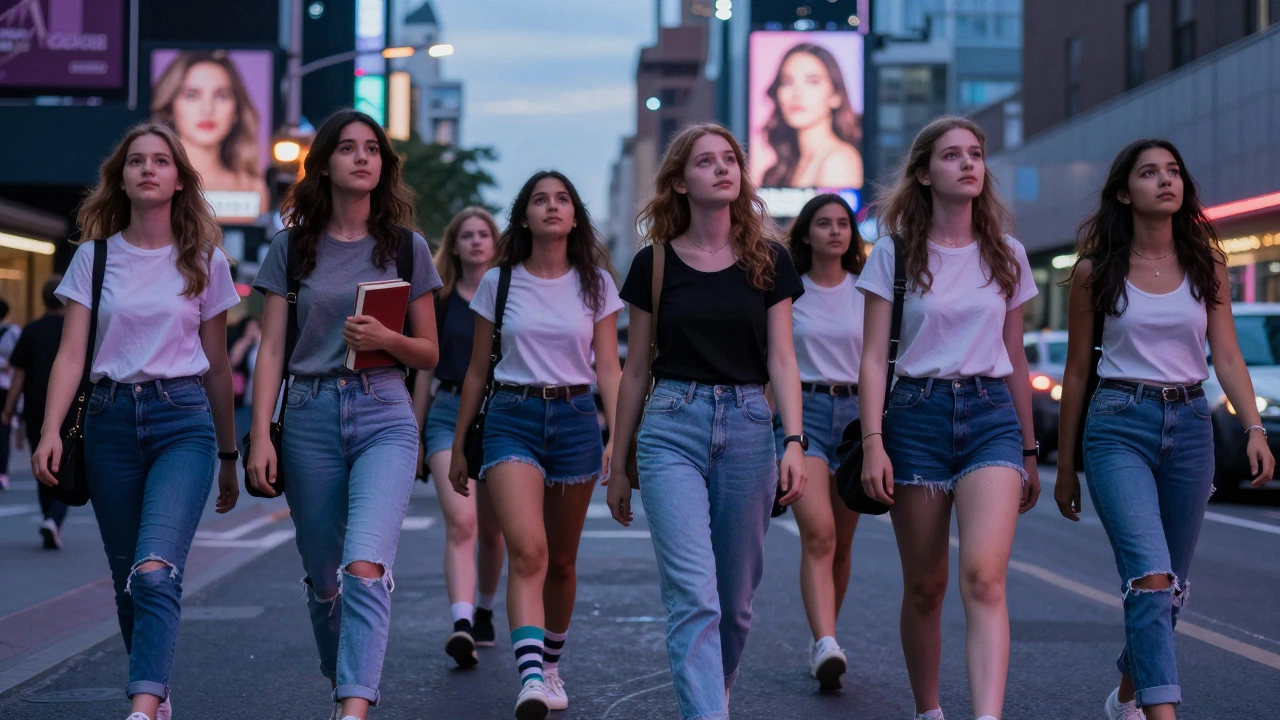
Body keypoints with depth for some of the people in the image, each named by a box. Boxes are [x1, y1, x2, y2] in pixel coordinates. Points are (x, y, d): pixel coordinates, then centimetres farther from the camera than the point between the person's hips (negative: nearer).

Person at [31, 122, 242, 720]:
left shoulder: (206, 262, 7)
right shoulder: (94, 257, 7)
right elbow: (71, 353, 1)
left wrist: (228, 455, 17)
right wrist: (51, 431, -15)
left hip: (183, 421, -2)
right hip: (110, 419, 2)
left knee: (155, 572, -21)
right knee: (126, 580, 7)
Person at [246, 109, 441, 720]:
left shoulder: (407, 248, 8)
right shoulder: (292, 247, 8)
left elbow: (429, 354, 11)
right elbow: (271, 349, 4)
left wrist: (386, 339, -10)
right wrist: (260, 436, -6)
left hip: (383, 416, -1)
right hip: (309, 417, 2)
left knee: (365, 566, -20)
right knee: (321, 576, 10)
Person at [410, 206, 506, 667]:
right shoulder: (441, 302, 7)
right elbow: (426, 370, 11)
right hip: (449, 415, 0)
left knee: (491, 530, 11)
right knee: (460, 523, -17)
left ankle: (484, 612, 33)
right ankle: (461, 627, -28)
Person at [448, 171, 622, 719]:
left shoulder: (595, 283, 6)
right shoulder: (499, 282, 5)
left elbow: (608, 369, 3)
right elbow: (477, 370, 11)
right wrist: (458, 445, 12)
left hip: (575, 418, 2)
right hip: (511, 418, -2)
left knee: (561, 560, 11)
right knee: (527, 550, -21)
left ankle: (551, 666, 31)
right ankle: (530, 676, -32)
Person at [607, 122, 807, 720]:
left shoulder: (768, 260, 7)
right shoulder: (655, 263, 5)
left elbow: (781, 359, 4)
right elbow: (636, 369, 10)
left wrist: (794, 441, -10)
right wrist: (619, 464, 11)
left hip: (748, 426, 2)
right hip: (672, 425, -2)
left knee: (734, 599, 9)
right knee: (693, 596, -14)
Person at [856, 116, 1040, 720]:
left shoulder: (1007, 256, 11)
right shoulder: (896, 253, 2)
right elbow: (872, 358, -1)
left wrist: (1029, 451, 18)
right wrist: (873, 443, -11)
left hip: (992, 416, 1)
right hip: (916, 415, -1)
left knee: (984, 578, -17)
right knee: (924, 587, 6)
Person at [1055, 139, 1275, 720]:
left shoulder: (1206, 267, 7)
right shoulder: (1095, 271, 1)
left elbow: (1227, 358, 2)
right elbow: (1077, 370, 6)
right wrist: (1065, 465, 8)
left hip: (1191, 424, 4)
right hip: (1119, 426, -3)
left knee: (1171, 583, 12)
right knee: (1151, 576, -19)